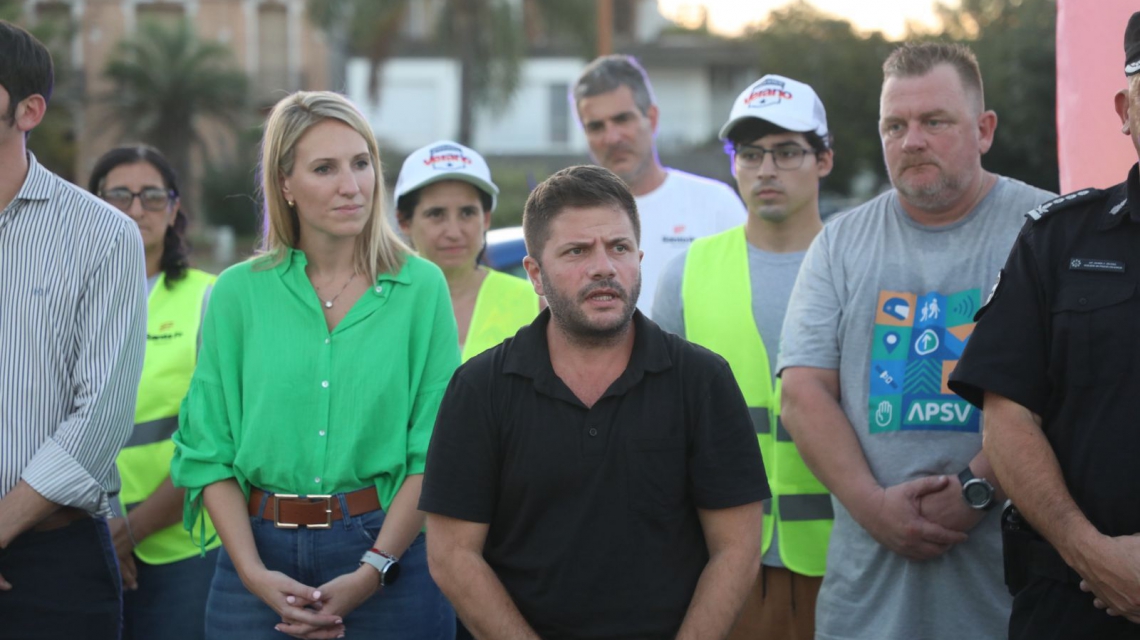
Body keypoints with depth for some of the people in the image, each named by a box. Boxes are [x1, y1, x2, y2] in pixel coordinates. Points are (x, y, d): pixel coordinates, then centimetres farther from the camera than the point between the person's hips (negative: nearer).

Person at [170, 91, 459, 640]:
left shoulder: (421, 287, 1)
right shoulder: (237, 292, 4)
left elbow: (435, 451, -4)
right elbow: (207, 450, 1)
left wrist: (372, 571, -13)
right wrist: (254, 573, -11)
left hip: (389, 555, -1)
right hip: (260, 549, 1)